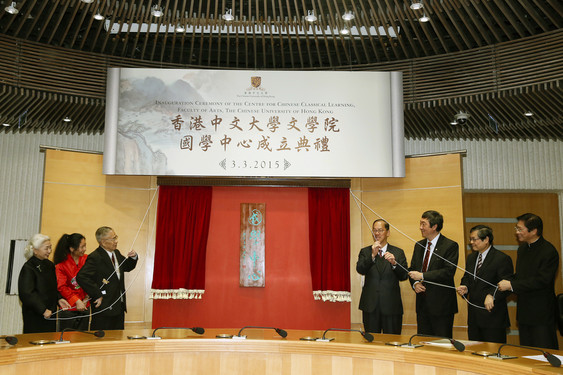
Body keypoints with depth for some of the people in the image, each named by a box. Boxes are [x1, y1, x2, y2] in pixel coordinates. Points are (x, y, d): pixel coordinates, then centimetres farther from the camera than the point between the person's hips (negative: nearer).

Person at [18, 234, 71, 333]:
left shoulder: (50, 265, 9)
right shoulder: (28, 268, -14)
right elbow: (26, 294, -18)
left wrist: (59, 299, 2)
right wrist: (43, 310, -18)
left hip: (50, 313, 7)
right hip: (35, 316, -7)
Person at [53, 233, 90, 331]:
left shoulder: (86, 259, 0)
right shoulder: (61, 264, -11)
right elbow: (62, 287, -12)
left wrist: (87, 298, -5)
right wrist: (76, 301, -17)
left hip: (84, 306, 4)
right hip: (69, 307, -4)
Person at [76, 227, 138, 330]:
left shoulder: (116, 253, 10)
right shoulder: (95, 258, -17)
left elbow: (127, 267, 25)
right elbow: (81, 277, -27)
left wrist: (133, 258, 3)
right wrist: (98, 294, -23)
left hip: (120, 306, 8)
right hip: (104, 308, -8)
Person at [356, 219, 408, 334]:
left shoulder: (398, 252, 5)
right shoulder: (365, 251, 6)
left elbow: (403, 276, -5)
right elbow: (360, 270, -10)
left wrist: (394, 262, -23)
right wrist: (372, 255, -24)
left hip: (391, 306, 0)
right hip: (370, 306, 1)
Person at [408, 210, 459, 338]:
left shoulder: (450, 246, -9)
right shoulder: (419, 246, 12)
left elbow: (448, 272, -19)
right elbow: (412, 269, 16)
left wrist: (422, 276, -20)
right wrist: (415, 283, -5)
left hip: (441, 304, -6)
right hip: (422, 303, 6)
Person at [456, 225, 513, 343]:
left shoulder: (502, 259, -10)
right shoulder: (471, 258, 14)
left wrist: (492, 295, -29)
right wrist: (465, 288, 0)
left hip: (492, 315, -7)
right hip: (473, 315, 7)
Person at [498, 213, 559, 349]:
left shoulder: (549, 251, -16)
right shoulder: (522, 248, 11)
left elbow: (542, 281, -22)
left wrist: (511, 285, -20)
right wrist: (508, 281, -1)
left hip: (542, 314, -8)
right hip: (524, 312, 8)